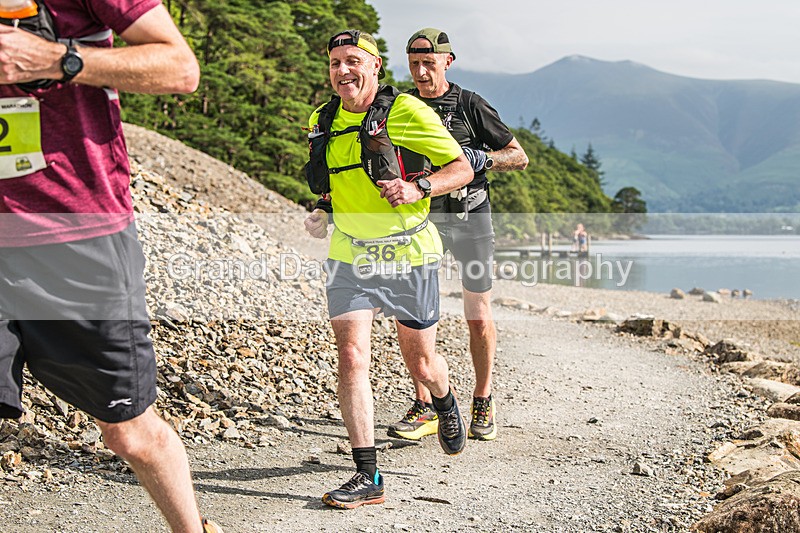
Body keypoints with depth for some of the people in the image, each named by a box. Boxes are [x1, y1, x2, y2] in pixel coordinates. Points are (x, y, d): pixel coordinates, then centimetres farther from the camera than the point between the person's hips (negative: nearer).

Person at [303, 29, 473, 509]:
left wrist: (417, 188, -26)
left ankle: (445, 402, 48)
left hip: (408, 254, -3)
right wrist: (323, 214, 3)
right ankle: (368, 478, -5)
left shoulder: (407, 112, -12)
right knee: (351, 358, -11)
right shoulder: (323, 122, 5)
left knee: (421, 364, 11)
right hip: (349, 256, 3)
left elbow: (462, 169, -9)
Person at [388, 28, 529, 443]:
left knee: (478, 316, 3)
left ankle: (483, 403, 18)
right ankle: (424, 408, 2)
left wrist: (479, 158, -18)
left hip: (470, 217, -3)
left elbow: (520, 157, 0)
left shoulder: (469, 105, -5)